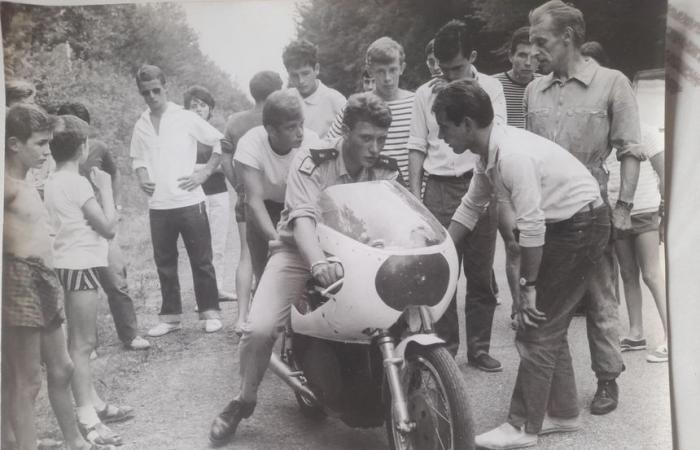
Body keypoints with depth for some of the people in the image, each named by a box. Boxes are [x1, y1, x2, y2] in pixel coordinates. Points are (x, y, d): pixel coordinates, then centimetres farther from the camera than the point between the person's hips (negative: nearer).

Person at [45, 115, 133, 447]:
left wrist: (95, 191, 12)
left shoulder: (52, 182, 10)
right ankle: (87, 419, -1)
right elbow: (108, 227, -15)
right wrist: (105, 188, -6)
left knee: (81, 341, 17)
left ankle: (92, 404, 28)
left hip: (67, 265, 10)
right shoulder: (77, 183, -17)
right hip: (79, 266, -10)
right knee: (82, 343, -6)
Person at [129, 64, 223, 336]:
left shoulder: (186, 118, -3)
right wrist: (141, 178, 2)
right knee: (165, 263, 10)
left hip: (189, 201, -4)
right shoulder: (141, 126, 7)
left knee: (201, 260, 4)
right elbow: (137, 158, 21)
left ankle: (210, 312, 15)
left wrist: (205, 172, -6)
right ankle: (170, 316, 20)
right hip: (158, 206, 4)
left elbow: (220, 142, 2)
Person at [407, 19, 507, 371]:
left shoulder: (491, 87, 5)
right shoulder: (426, 93, 8)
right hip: (439, 188, 0)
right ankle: (444, 346, 10)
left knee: (480, 273, 5)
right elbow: (417, 147, 9)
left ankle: (479, 347, 16)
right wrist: (414, 194, 2)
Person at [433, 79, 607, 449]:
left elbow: (531, 227, -26)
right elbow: (470, 208, 14)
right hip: (562, 225, 9)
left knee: (537, 327, -5)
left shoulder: (512, 155, -28)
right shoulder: (489, 153, 2)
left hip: (581, 226, -9)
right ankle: (562, 412, 28)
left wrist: (528, 285, -17)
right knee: (548, 324, 15)